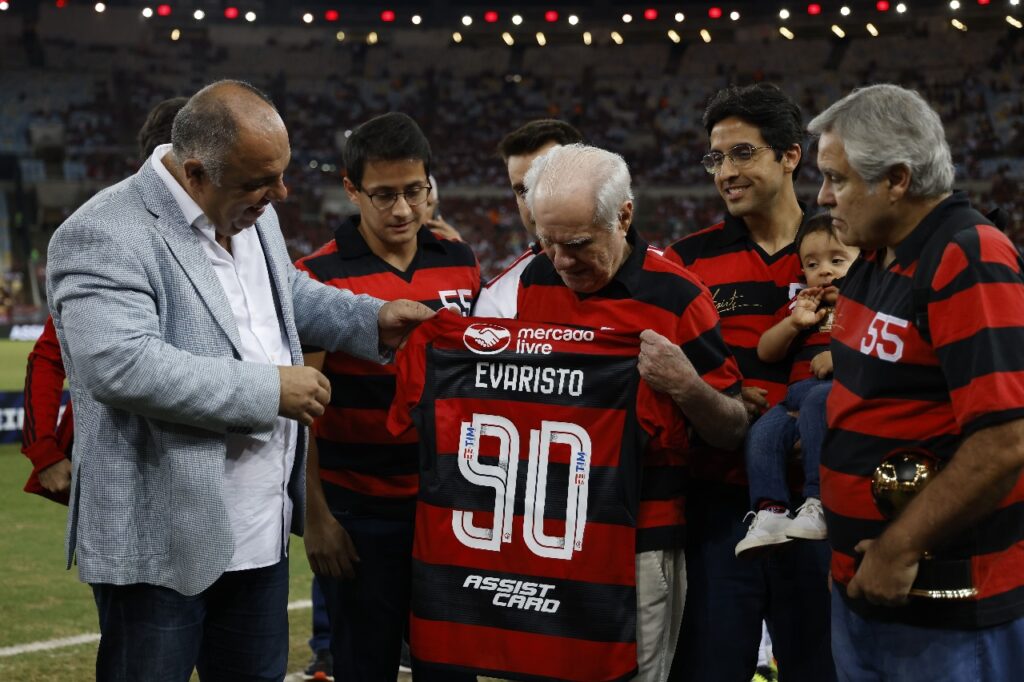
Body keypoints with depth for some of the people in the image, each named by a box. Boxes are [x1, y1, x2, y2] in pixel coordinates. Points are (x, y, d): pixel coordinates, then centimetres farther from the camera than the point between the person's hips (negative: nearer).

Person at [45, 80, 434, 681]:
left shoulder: (254, 214, 8)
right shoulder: (104, 237, -18)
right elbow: (122, 366, -29)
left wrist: (373, 320, 9)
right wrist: (270, 390, -23)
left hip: (260, 534, 8)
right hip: (162, 542, -8)